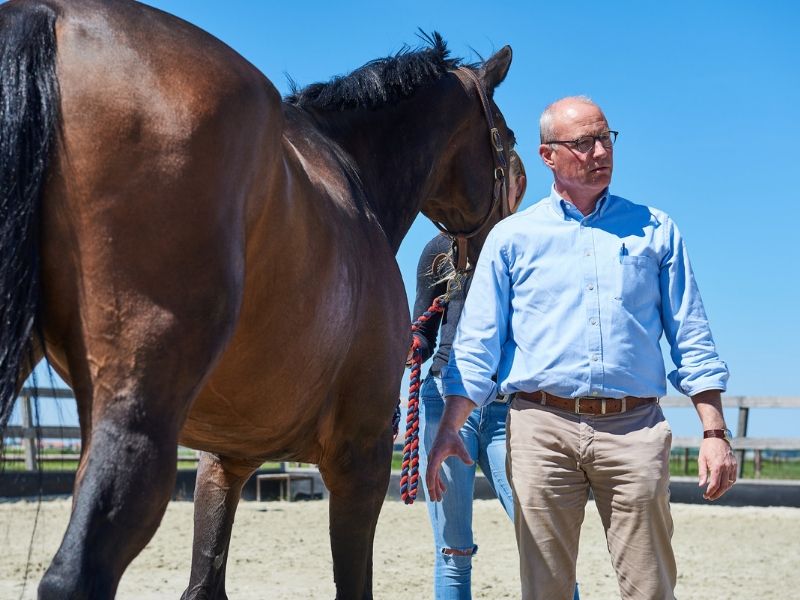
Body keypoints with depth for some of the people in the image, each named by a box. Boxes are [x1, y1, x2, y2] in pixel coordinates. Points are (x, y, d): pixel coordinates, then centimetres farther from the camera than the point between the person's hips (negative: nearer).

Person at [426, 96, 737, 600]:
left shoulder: (655, 230, 12)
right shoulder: (512, 237, 10)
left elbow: (691, 339, 11)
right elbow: (477, 344, 7)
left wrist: (715, 432, 1)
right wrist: (448, 430, -4)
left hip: (635, 429, 1)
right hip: (543, 428, 0)